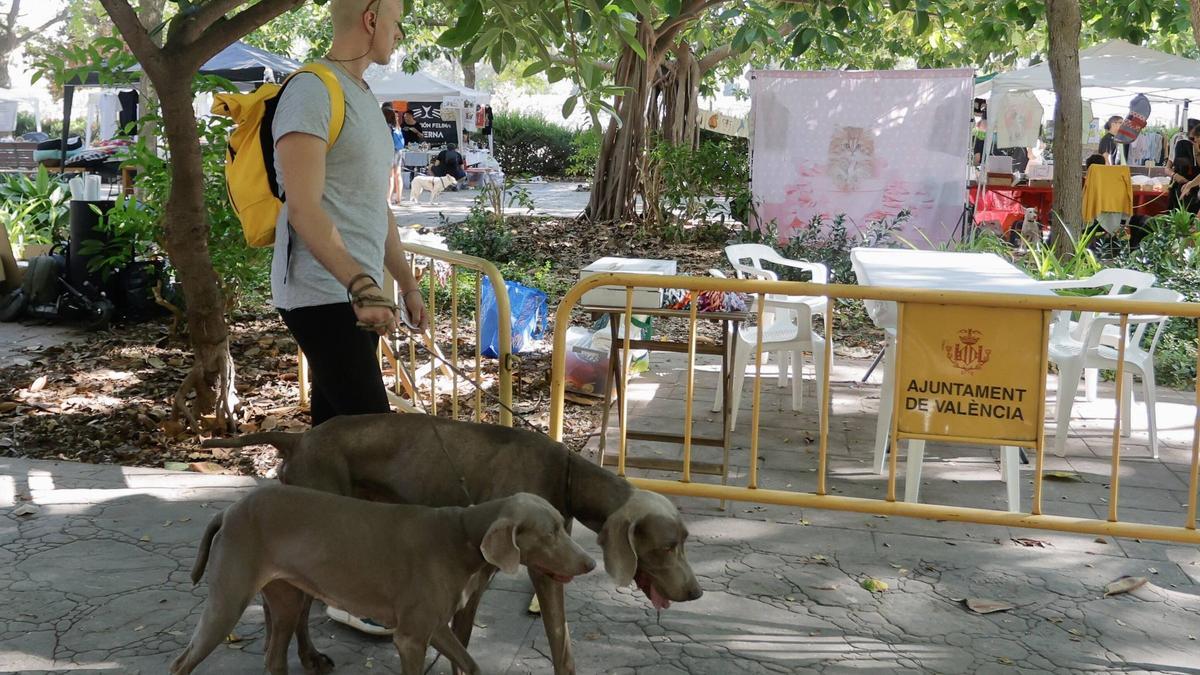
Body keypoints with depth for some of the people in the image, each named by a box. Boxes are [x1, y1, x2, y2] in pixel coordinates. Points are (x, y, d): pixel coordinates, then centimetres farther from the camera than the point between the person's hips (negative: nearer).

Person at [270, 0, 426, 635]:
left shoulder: (363, 98, 17)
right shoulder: (311, 92, -13)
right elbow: (305, 208, -20)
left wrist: (407, 284, 21)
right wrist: (362, 285, -28)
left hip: (353, 295, 9)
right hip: (322, 294, -9)